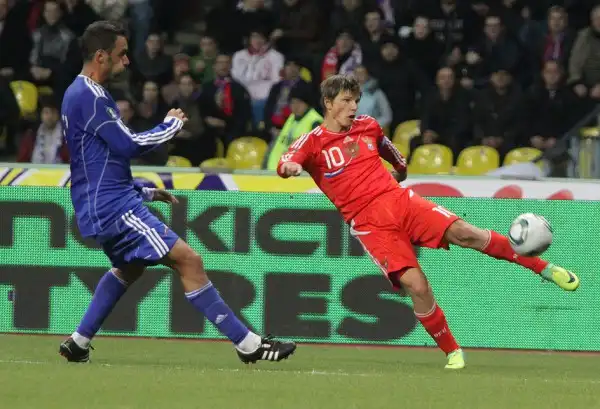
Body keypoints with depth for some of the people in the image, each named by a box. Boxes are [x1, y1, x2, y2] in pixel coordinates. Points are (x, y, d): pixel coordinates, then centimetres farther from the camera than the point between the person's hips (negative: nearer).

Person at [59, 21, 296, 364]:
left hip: (102, 205, 11)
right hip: (113, 206, -11)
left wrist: (144, 192, 23)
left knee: (129, 268, 32)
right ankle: (248, 344, -16)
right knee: (189, 260, -14)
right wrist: (170, 127, -5)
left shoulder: (79, 94, 17)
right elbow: (127, 145, -20)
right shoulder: (89, 96, -16)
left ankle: (77, 344, 31)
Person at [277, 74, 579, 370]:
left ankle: (545, 269, -9)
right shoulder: (313, 142, -1)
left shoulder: (367, 126, 13)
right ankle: (452, 352, -3)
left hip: (399, 200, 3)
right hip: (369, 223, -3)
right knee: (415, 285, -19)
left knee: (464, 233, -17)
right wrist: (290, 166, -40)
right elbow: (284, 165, -20)